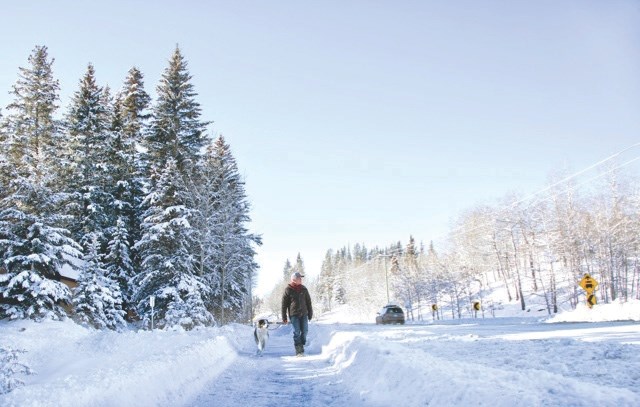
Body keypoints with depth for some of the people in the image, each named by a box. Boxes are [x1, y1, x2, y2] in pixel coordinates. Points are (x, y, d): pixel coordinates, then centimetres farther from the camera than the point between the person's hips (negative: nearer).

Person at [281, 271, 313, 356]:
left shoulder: (304, 289, 5)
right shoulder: (288, 290, -5)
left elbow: (308, 302, 13)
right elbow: (284, 304, -1)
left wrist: (310, 314, 11)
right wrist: (284, 317, -2)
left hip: (304, 314, 4)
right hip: (294, 315, -3)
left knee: (304, 331, 1)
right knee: (297, 332, -6)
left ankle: (301, 345, 20)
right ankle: (298, 350, -1)